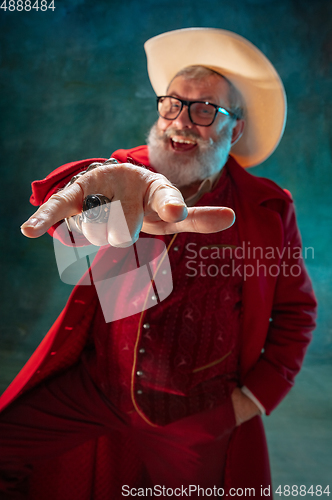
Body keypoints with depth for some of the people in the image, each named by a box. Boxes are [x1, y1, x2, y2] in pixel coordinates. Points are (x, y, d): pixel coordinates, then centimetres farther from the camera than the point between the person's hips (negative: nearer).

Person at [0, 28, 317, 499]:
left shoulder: (268, 209, -6)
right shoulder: (131, 168, -3)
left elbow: (296, 311, 5)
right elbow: (53, 195, -25)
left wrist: (254, 398, -1)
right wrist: (104, 185, -48)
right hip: (90, 393, 1)